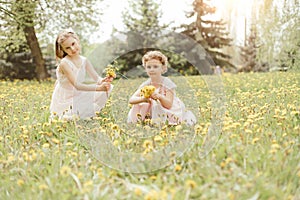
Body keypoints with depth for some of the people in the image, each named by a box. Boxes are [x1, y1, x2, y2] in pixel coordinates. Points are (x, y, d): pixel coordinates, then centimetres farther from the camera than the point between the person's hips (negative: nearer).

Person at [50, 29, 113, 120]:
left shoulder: (84, 61, -5)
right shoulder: (64, 63, -25)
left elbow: (96, 78, -12)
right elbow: (77, 85, -32)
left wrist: (102, 81, -38)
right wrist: (98, 88, -43)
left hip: (78, 96, 6)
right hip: (65, 100, -5)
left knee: (107, 87, -2)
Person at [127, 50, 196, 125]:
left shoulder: (167, 83, -15)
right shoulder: (146, 84, -3)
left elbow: (169, 105, -24)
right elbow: (131, 100, -13)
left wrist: (159, 97, -46)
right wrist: (143, 99, -35)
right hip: (152, 112, 5)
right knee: (136, 108, -18)